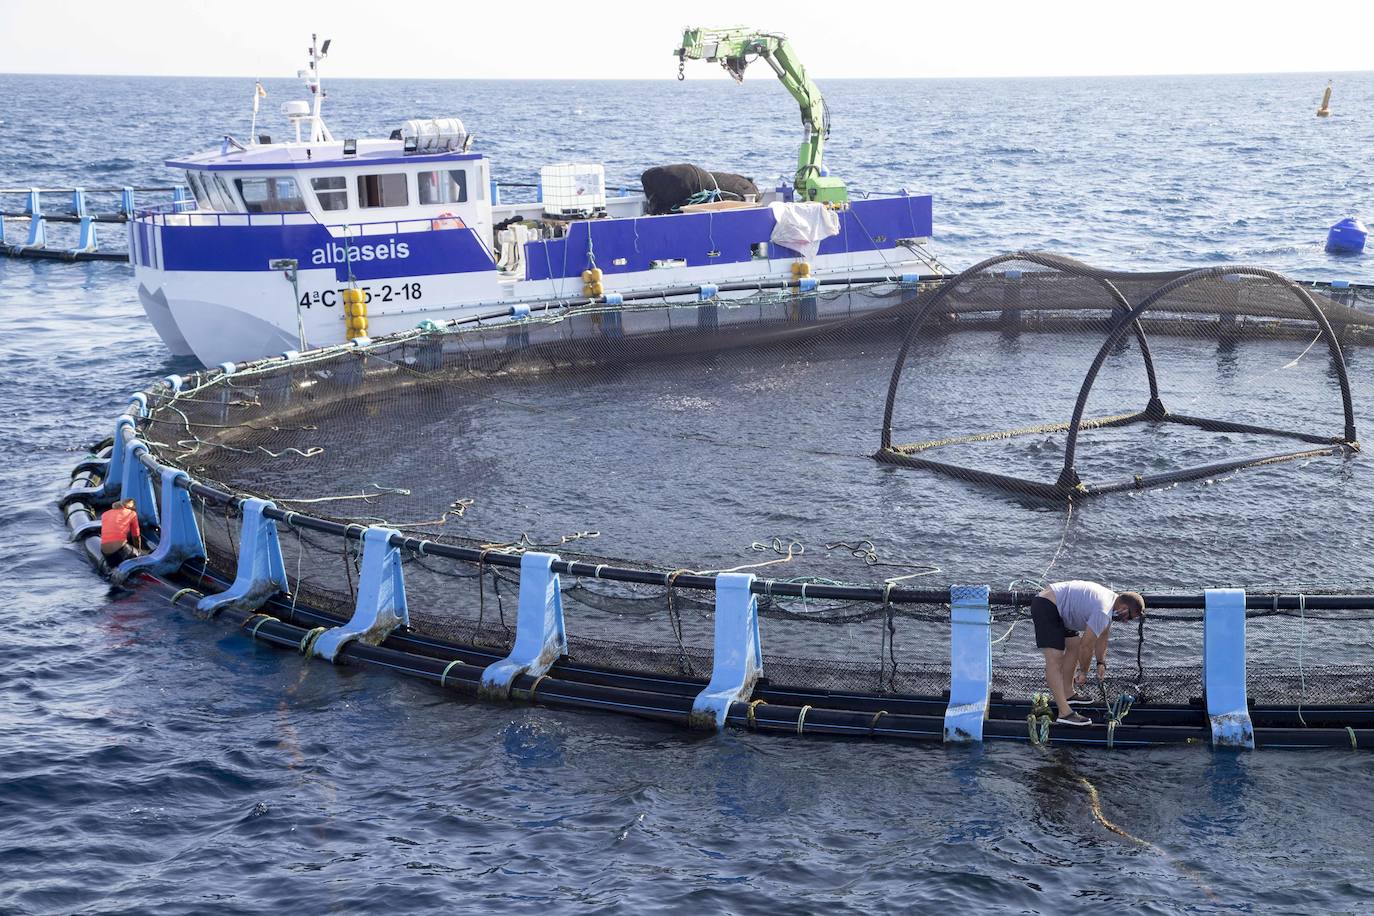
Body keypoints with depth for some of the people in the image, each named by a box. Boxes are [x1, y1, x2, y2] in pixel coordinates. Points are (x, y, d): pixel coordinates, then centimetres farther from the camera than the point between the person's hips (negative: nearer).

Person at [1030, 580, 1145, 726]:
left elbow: (1102, 637, 22)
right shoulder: (1104, 613, -22)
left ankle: (1067, 694, 31)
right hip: (1045, 606, -12)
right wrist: (1083, 671, -1)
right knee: (1054, 659, -16)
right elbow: (1086, 646, -16)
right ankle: (1065, 712, -24)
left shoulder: (1112, 599, 10)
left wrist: (1101, 663, 17)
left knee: (1074, 646, 21)